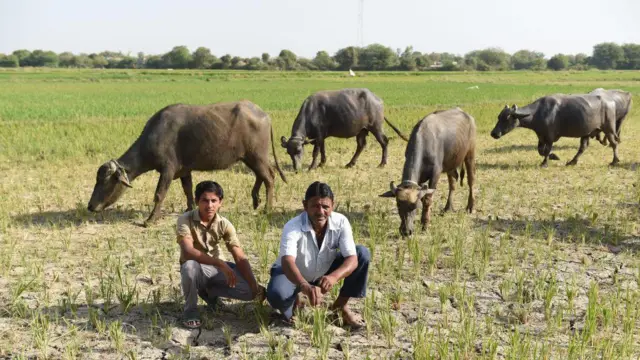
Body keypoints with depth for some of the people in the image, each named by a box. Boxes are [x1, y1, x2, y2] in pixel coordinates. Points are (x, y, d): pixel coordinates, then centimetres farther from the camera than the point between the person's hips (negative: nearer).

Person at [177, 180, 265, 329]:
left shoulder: (224, 224, -11)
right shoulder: (186, 220, -20)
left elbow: (240, 258, -15)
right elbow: (187, 251, -36)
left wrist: (254, 286, -28)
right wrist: (220, 263, -43)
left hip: (217, 269, 3)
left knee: (250, 290, -18)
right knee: (190, 265, -40)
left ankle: (209, 291, 10)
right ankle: (191, 310, -12)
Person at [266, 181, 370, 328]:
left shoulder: (341, 222, -23)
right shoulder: (293, 227, -33)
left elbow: (352, 259, -29)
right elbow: (287, 262, -48)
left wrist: (334, 276, -51)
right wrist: (305, 286, -69)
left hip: (324, 273, 4)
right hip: (295, 274, -3)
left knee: (362, 253, -17)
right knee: (276, 295, -37)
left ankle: (341, 305, 1)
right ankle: (294, 302, 4)